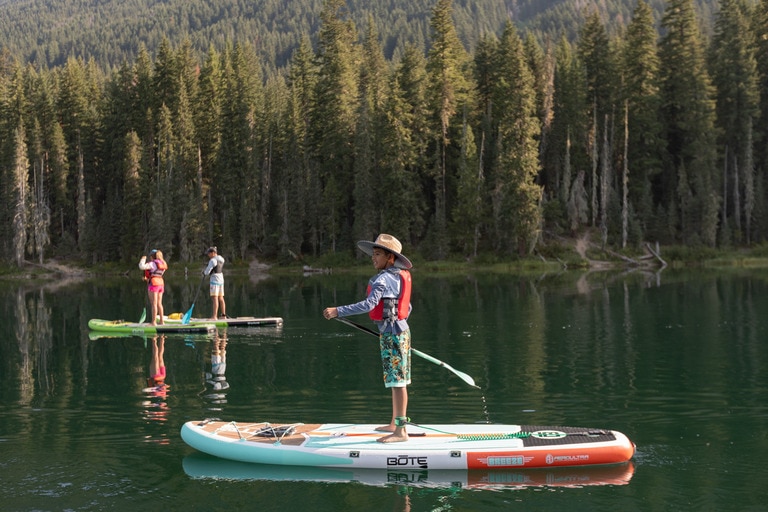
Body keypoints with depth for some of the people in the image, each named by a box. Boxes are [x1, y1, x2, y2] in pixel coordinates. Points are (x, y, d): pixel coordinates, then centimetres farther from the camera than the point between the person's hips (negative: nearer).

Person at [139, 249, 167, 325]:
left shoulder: (152, 264, -11)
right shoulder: (162, 263, 13)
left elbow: (142, 266, -19)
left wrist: (143, 259, 0)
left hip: (153, 284, -8)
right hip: (161, 283, 8)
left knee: (154, 304, -7)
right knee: (159, 303, 12)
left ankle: (154, 322, -8)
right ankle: (162, 321, 14)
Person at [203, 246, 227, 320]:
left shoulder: (213, 260, -14)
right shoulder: (221, 259, 12)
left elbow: (207, 272, -15)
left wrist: (204, 272, 8)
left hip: (214, 280, -9)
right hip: (221, 280, 9)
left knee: (214, 298, -12)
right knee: (221, 298, 12)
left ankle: (214, 316, -18)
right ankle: (224, 315, 14)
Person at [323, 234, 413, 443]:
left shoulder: (384, 279, -16)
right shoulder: (400, 277, 14)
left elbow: (368, 304, -29)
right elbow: (407, 308, 22)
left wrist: (338, 311, -32)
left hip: (391, 334, -10)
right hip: (400, 331, 10)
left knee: (397, 381, -8)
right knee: (396, 381, 17)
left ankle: (401, 432, -6)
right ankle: (394, 424, 27)